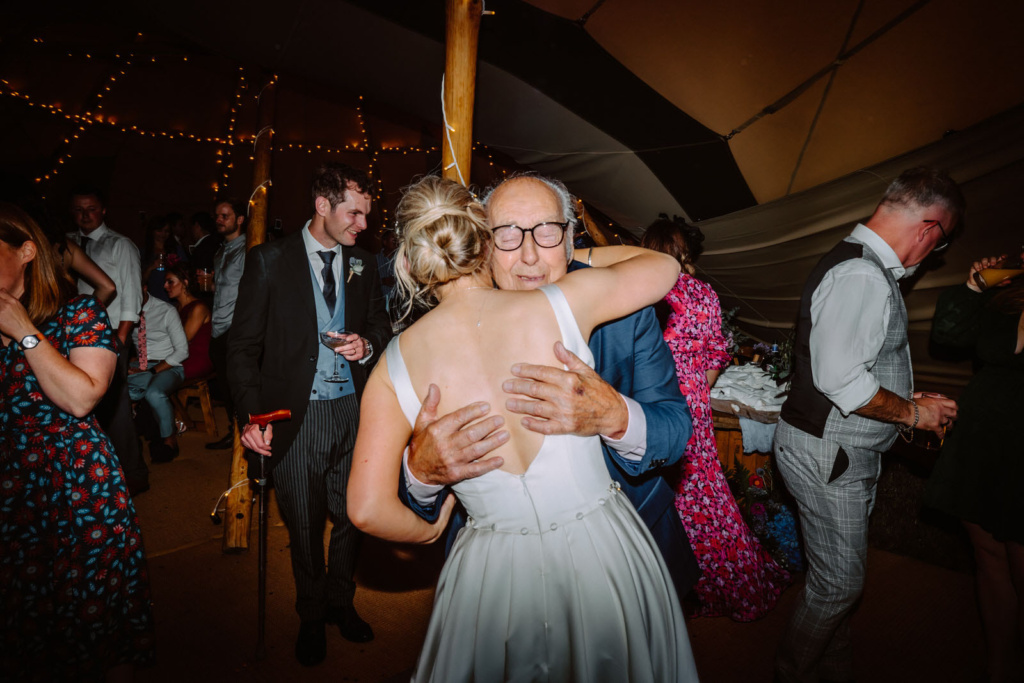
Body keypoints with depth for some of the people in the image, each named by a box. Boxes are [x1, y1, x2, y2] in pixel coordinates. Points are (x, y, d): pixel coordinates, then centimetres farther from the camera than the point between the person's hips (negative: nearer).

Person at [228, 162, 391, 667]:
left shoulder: (364, 264, 6)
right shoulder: (270, 261, -5)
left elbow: (380, 321, 19)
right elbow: (244, 345, -4)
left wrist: (368, 342, -5)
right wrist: (252, 414, -14)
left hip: (352, 409, 3)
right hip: (296, 414, -3)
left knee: (349, 517, 13)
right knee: (304, 526, 11)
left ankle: (341, 602, 38)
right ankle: (311, 616, 35)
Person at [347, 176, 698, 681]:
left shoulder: (395, 364, -11)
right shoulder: (562, 303, -15)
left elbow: (368, 509, -9)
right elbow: (663, 264, 2)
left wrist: (429, 530, 10)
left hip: (495, 575, 0)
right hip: (604, 550, 0)